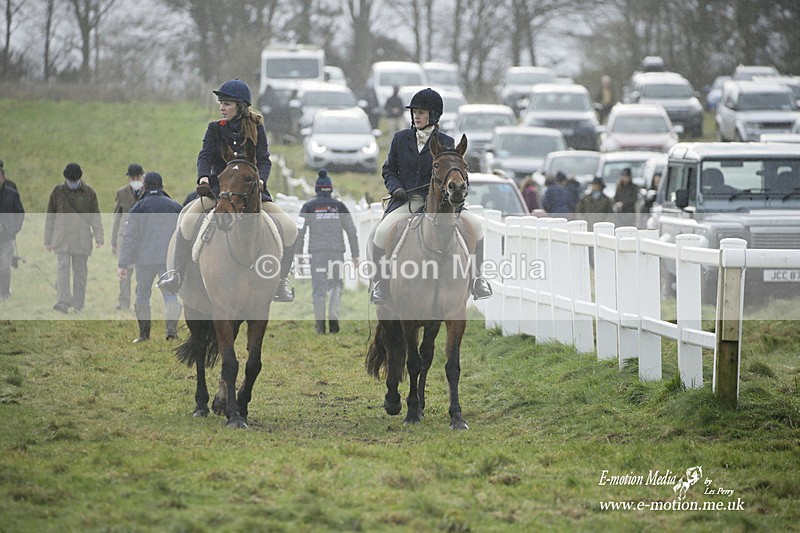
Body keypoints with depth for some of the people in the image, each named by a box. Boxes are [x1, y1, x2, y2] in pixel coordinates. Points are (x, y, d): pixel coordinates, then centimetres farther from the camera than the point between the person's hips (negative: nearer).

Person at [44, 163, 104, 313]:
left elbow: (95, 216, 1)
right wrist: (47, 240, 5)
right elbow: (50, 216, 7)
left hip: (81, 238, 0)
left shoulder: (89, 192, 1)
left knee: (80, 271, 3)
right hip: (62, 238, 0)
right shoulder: (58, 191, 2)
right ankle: (63, 302, -22)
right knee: (63, 268, -12)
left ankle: (78, 304, 11)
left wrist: (99, 238, -8)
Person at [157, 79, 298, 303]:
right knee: (188, 220, -28)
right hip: (219, 186, 0)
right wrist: (203, 177, -28)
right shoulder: (215, 129, 5)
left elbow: (264, 160, -3)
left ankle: (282, 279, -2)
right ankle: (176, 272, -17)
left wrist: (260, 179, -25)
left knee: (289, 228, -17)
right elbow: (205, 156, -7)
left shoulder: (256, 129, 4)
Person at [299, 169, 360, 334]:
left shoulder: (308, 207, 3)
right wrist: (355, 254, 10)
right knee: (336, 285, 13)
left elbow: (300, 232, 0)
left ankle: (320, 323, 0)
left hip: (317, 251, -1)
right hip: (337, 250, 1)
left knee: (319, 288, 3)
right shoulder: (339, 206, 7)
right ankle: (333, 317, -6)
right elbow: (351, 231, 5)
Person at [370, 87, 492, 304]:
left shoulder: (446, 143, 5)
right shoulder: (401, 138, 7)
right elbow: (388, 170, 14)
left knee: (474, 224, -20)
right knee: (381, 231, -28)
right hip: (405, 201, 0)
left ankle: (476, 277, -6)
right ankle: (378, 280, -8)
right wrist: (395, 188, -6)